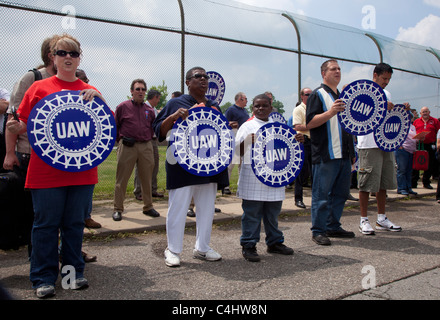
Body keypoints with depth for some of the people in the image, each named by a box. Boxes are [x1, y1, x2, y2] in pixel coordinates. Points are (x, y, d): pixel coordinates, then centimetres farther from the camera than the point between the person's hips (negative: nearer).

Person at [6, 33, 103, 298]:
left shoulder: (90, 92, 9)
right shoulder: (39, 88, 5)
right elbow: (25, 126, 7)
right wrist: (15, 128, -13)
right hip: (46, 170, -1)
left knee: (75, 223, 11)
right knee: (46, 224, 5)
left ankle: (74, 270, 26)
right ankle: (44, 277, 19)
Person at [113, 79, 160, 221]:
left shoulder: (149, 110, 13)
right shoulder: (123, 107, 3)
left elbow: (154, 127, 23)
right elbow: (115, 125, 6)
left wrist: (148, 139, 10)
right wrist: (120, 140, -2)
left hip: (146, 147, 4)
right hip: (127, 147, -3)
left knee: (147, 178, 9)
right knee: (122, 179, 0)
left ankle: (148, 207, 21)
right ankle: (117, 209, 10)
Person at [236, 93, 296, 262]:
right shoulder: (247, 126, 1)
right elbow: (237, 152, -3)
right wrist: (247, 141, -21)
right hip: (252, 178, -4)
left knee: (273, 212, 15)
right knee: (252, 213, 0)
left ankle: (275, 242, 29)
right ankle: (248, 245, 10)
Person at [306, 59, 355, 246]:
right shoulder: (318, 95, -3)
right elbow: (309, 123, -14)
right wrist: (330, 112, -25)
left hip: (344, 154, 8)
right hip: (325, 155, -8)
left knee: (340, 193, 13)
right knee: (322, 195, -2)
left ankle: (333, 227, 25)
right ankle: (318, 231, 6)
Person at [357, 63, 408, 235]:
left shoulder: (387, 94, 20)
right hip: (369, 144, -7)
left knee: (383, 183, 12)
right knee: (367, 183, -3)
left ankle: (381, 218, 22)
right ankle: (364, 220, 6)